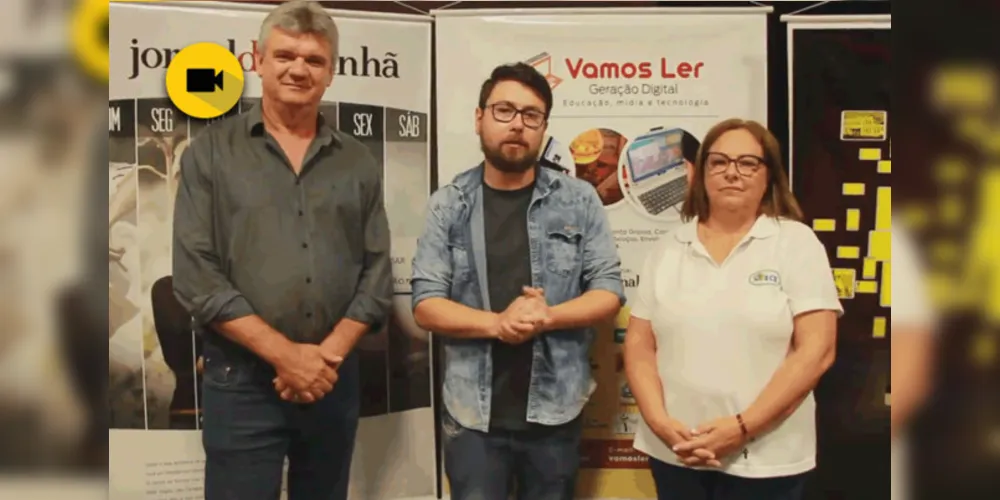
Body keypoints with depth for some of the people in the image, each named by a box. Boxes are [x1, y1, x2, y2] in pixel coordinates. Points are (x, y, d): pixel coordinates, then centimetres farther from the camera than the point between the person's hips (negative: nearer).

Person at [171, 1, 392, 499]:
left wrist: (328, 354, -10)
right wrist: (286, 354, -15)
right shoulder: (212, 151, -1)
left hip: (335, 380, 3)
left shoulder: (358, 162, 7)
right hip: (242, 383, -3)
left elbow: (377, 274, 4)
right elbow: (195, 275, -9)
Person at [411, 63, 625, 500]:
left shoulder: (579, 200, 1)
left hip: (556, 410, 1)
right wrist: (497, 323, -20)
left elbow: (609, 291, -1)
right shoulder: (448, 205, 0)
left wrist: (547, 317, -19)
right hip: (472, 412, -1)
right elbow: (426, 304, -4)